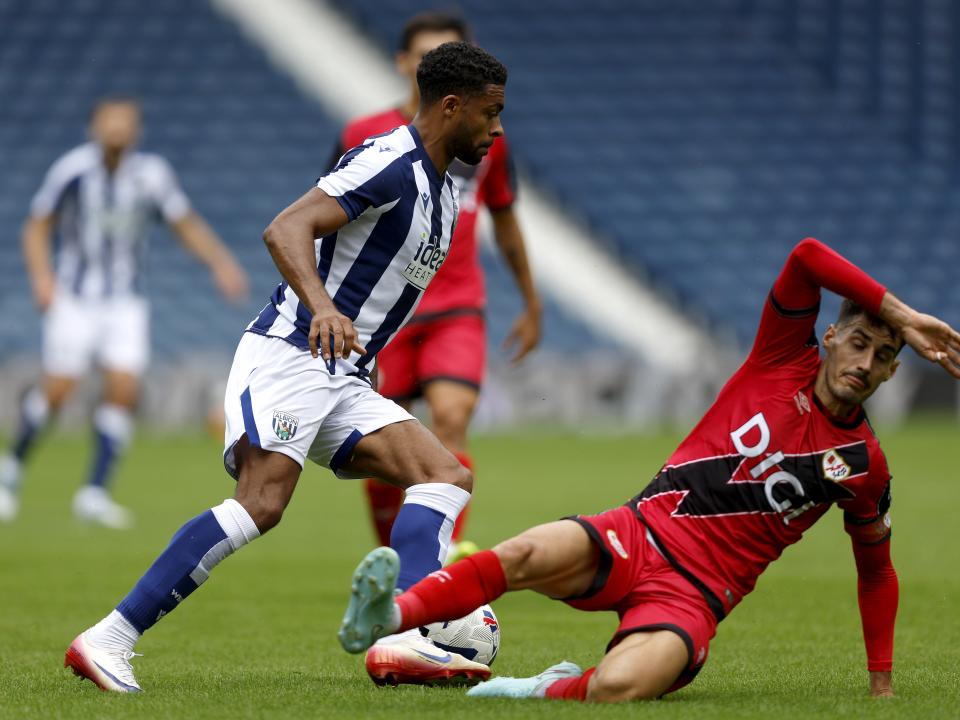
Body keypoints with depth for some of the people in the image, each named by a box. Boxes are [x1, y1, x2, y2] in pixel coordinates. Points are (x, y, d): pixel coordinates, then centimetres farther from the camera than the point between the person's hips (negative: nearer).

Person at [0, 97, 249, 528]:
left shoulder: (150, 175, -3)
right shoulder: (73, 169, -9)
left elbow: (187, 226, 7)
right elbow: (37, 227, 0)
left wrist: (221, 263, -7)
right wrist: (41, 275, -15)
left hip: (125, 303, 2)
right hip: (74, 298, -2)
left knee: (123, 388, -12)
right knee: (58, 390, -11)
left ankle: (95, 492, -5)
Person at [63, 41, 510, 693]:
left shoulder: (446, 195, 18)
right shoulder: (388, 163, -11)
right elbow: (285, 231, -24)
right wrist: (321, 307, -39)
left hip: (343, 380, 10)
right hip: (289, 354, -10)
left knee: (449, 477, -6)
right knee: (263, 501, -25)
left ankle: (406, 636, -25)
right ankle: (108, 640, -23)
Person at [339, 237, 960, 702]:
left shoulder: (864, 463, 9)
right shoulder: (785, 358, 7)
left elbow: (877, 571, 22)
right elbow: (807, 257, -7)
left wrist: (882, 685, 19)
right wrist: (900, 313, -7)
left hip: (694, 594, -1)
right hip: (640, 536, 1)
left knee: (617, 687, -34)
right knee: (530, 554, -34)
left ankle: (553, 689, -4)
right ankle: (387, 618, -36)